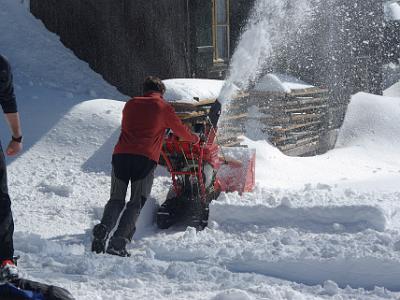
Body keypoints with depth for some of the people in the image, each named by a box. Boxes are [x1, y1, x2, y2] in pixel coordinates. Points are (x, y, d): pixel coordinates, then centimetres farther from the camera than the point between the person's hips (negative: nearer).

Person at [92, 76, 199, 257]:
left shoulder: (130, 104, 21)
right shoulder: (163, 107, 11)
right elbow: (181, 131, 21)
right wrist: (195, 139, 44)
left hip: (121, 154, 3)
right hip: (145, 158, -3)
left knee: (116, 199, 12)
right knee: (136, 203, 0)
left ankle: (104, 227, -16)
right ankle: (118, 242, -16)